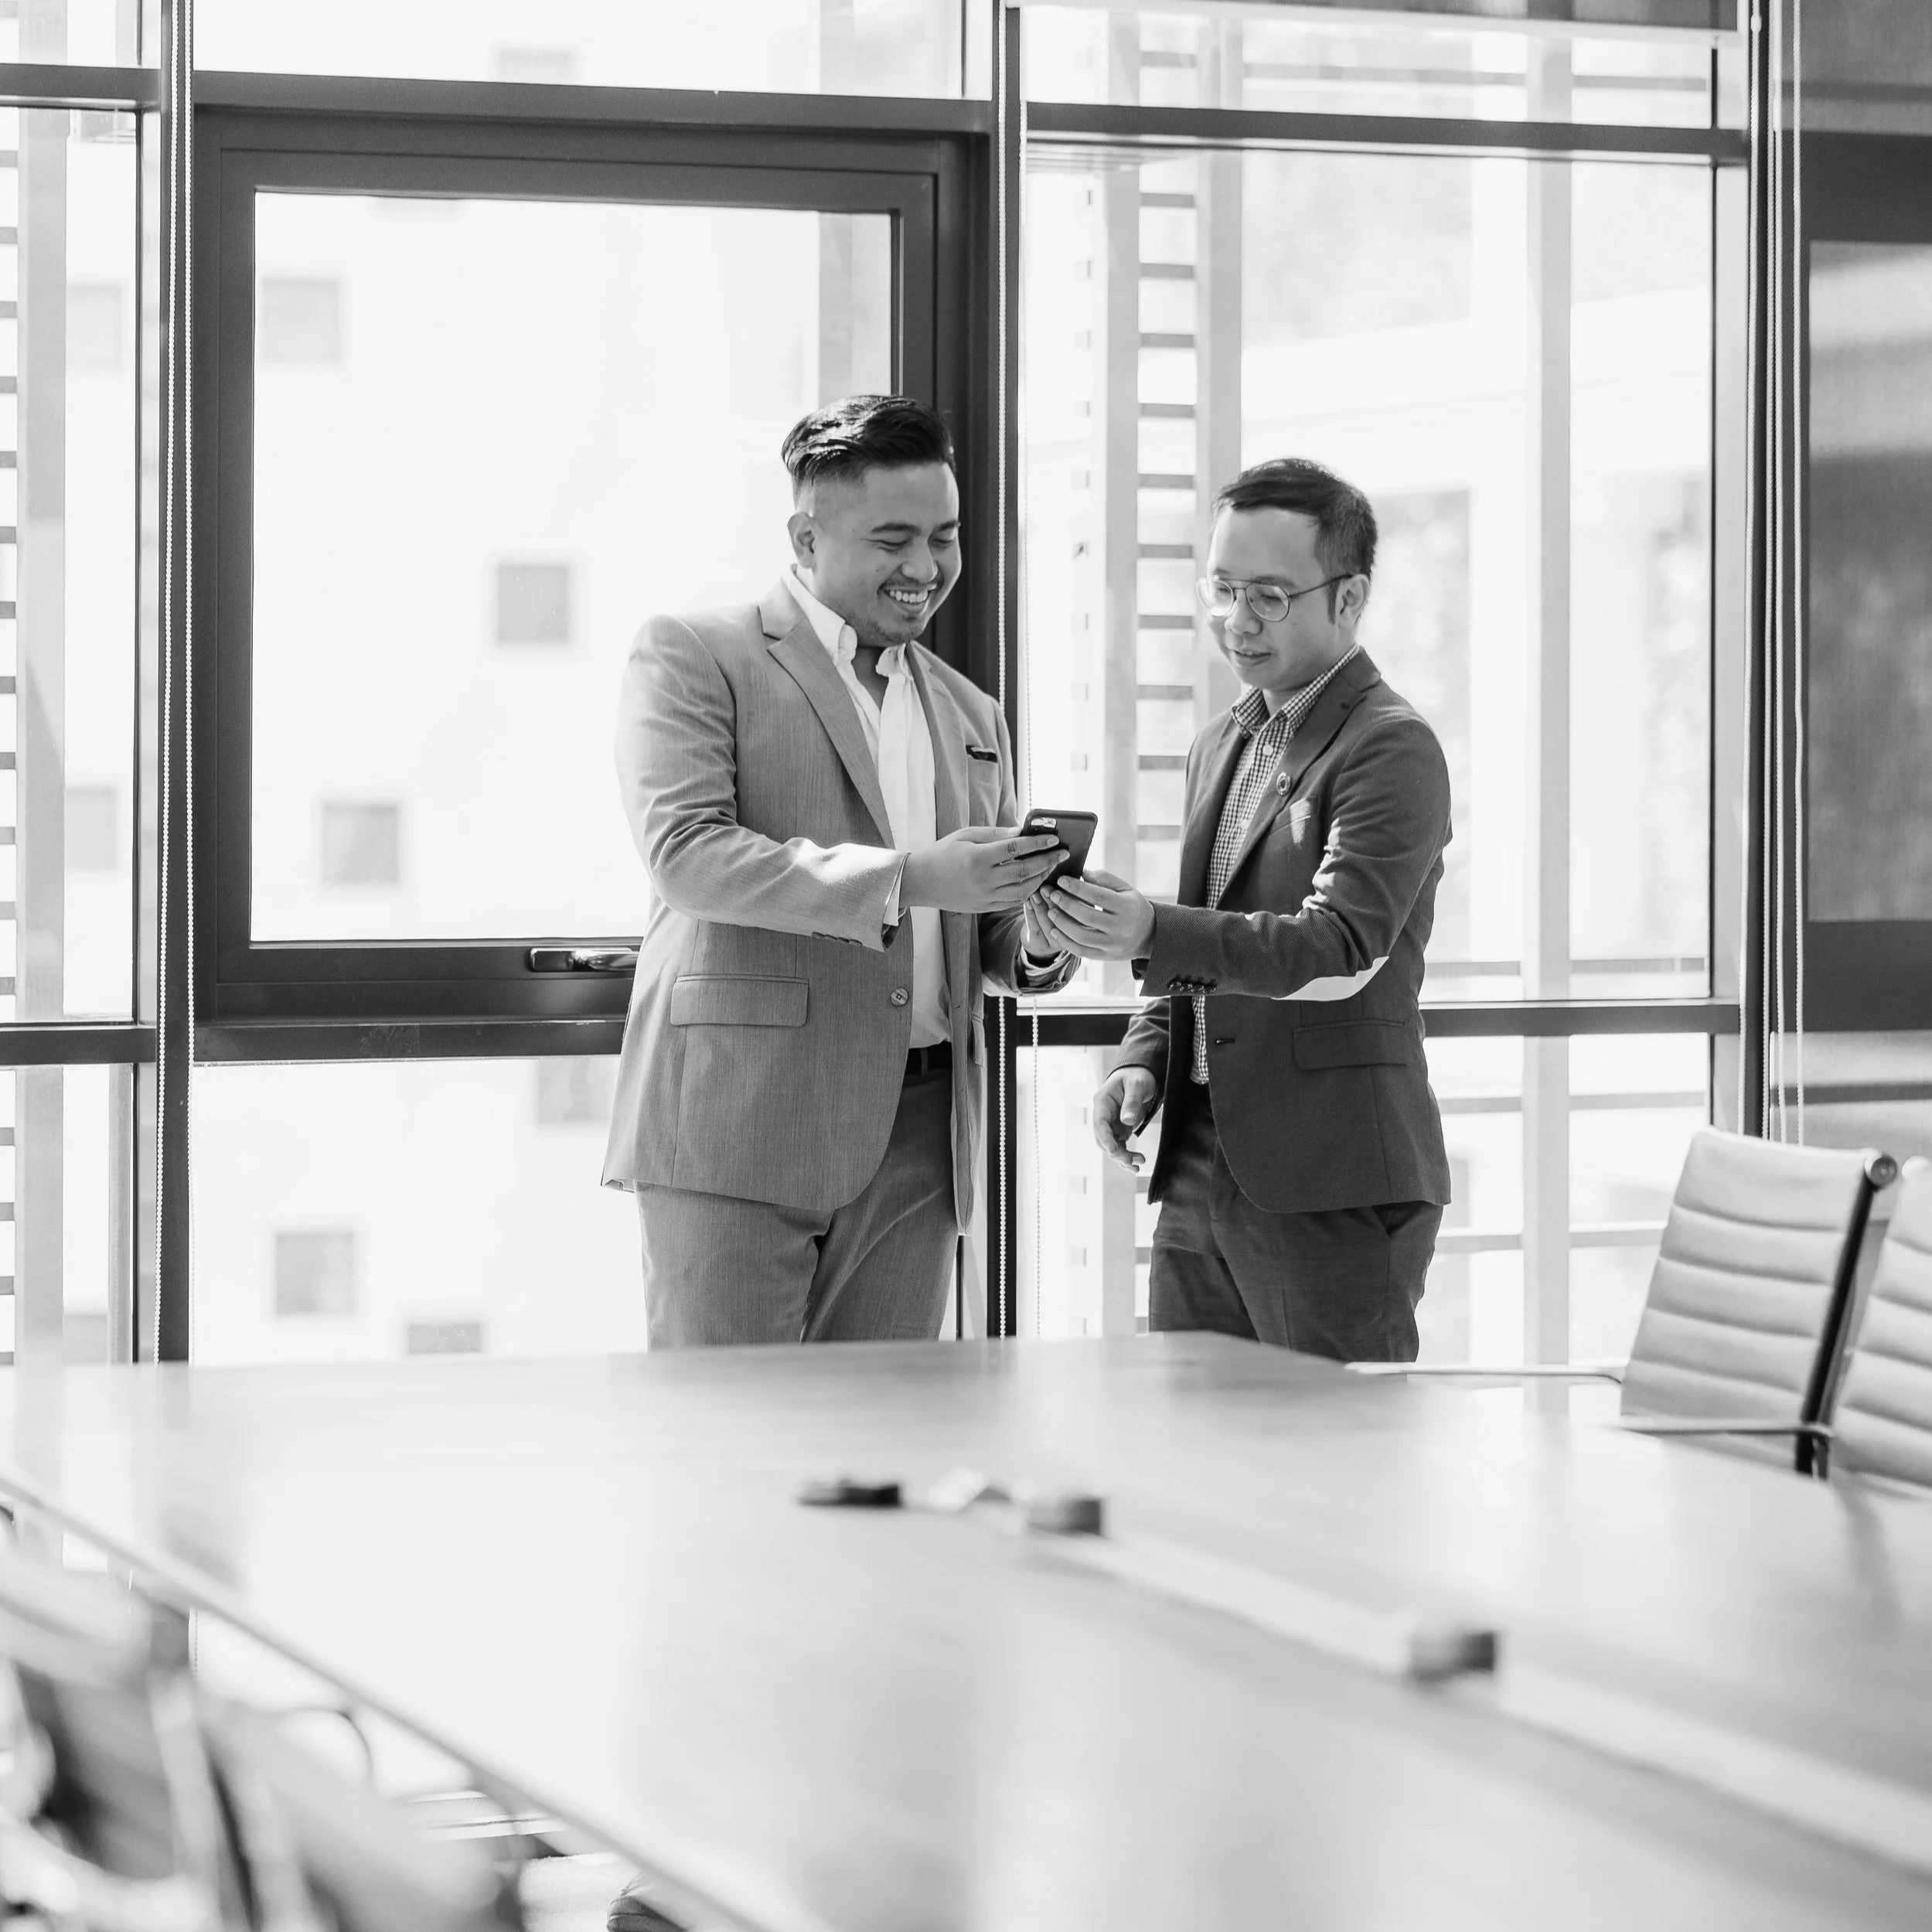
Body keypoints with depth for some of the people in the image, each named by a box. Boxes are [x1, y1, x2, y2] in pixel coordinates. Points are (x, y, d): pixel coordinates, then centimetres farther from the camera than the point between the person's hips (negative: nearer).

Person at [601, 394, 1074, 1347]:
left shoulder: (969, 715, 21)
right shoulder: (692, 655, 1)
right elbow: (686, 853, -13)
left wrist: (1034, 942, -1)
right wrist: (904, 876, -21)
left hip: (913, 1148, 5)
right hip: (737, 1126, -5)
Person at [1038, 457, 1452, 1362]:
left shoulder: (1391, 750, -9)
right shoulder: (1223, 746, 17)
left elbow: (1342, 953, -21)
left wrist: (1152, 934, -34)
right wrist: (1145, 1058, 6)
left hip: (1333, 1192, -8)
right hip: (1199, 1178, 8)